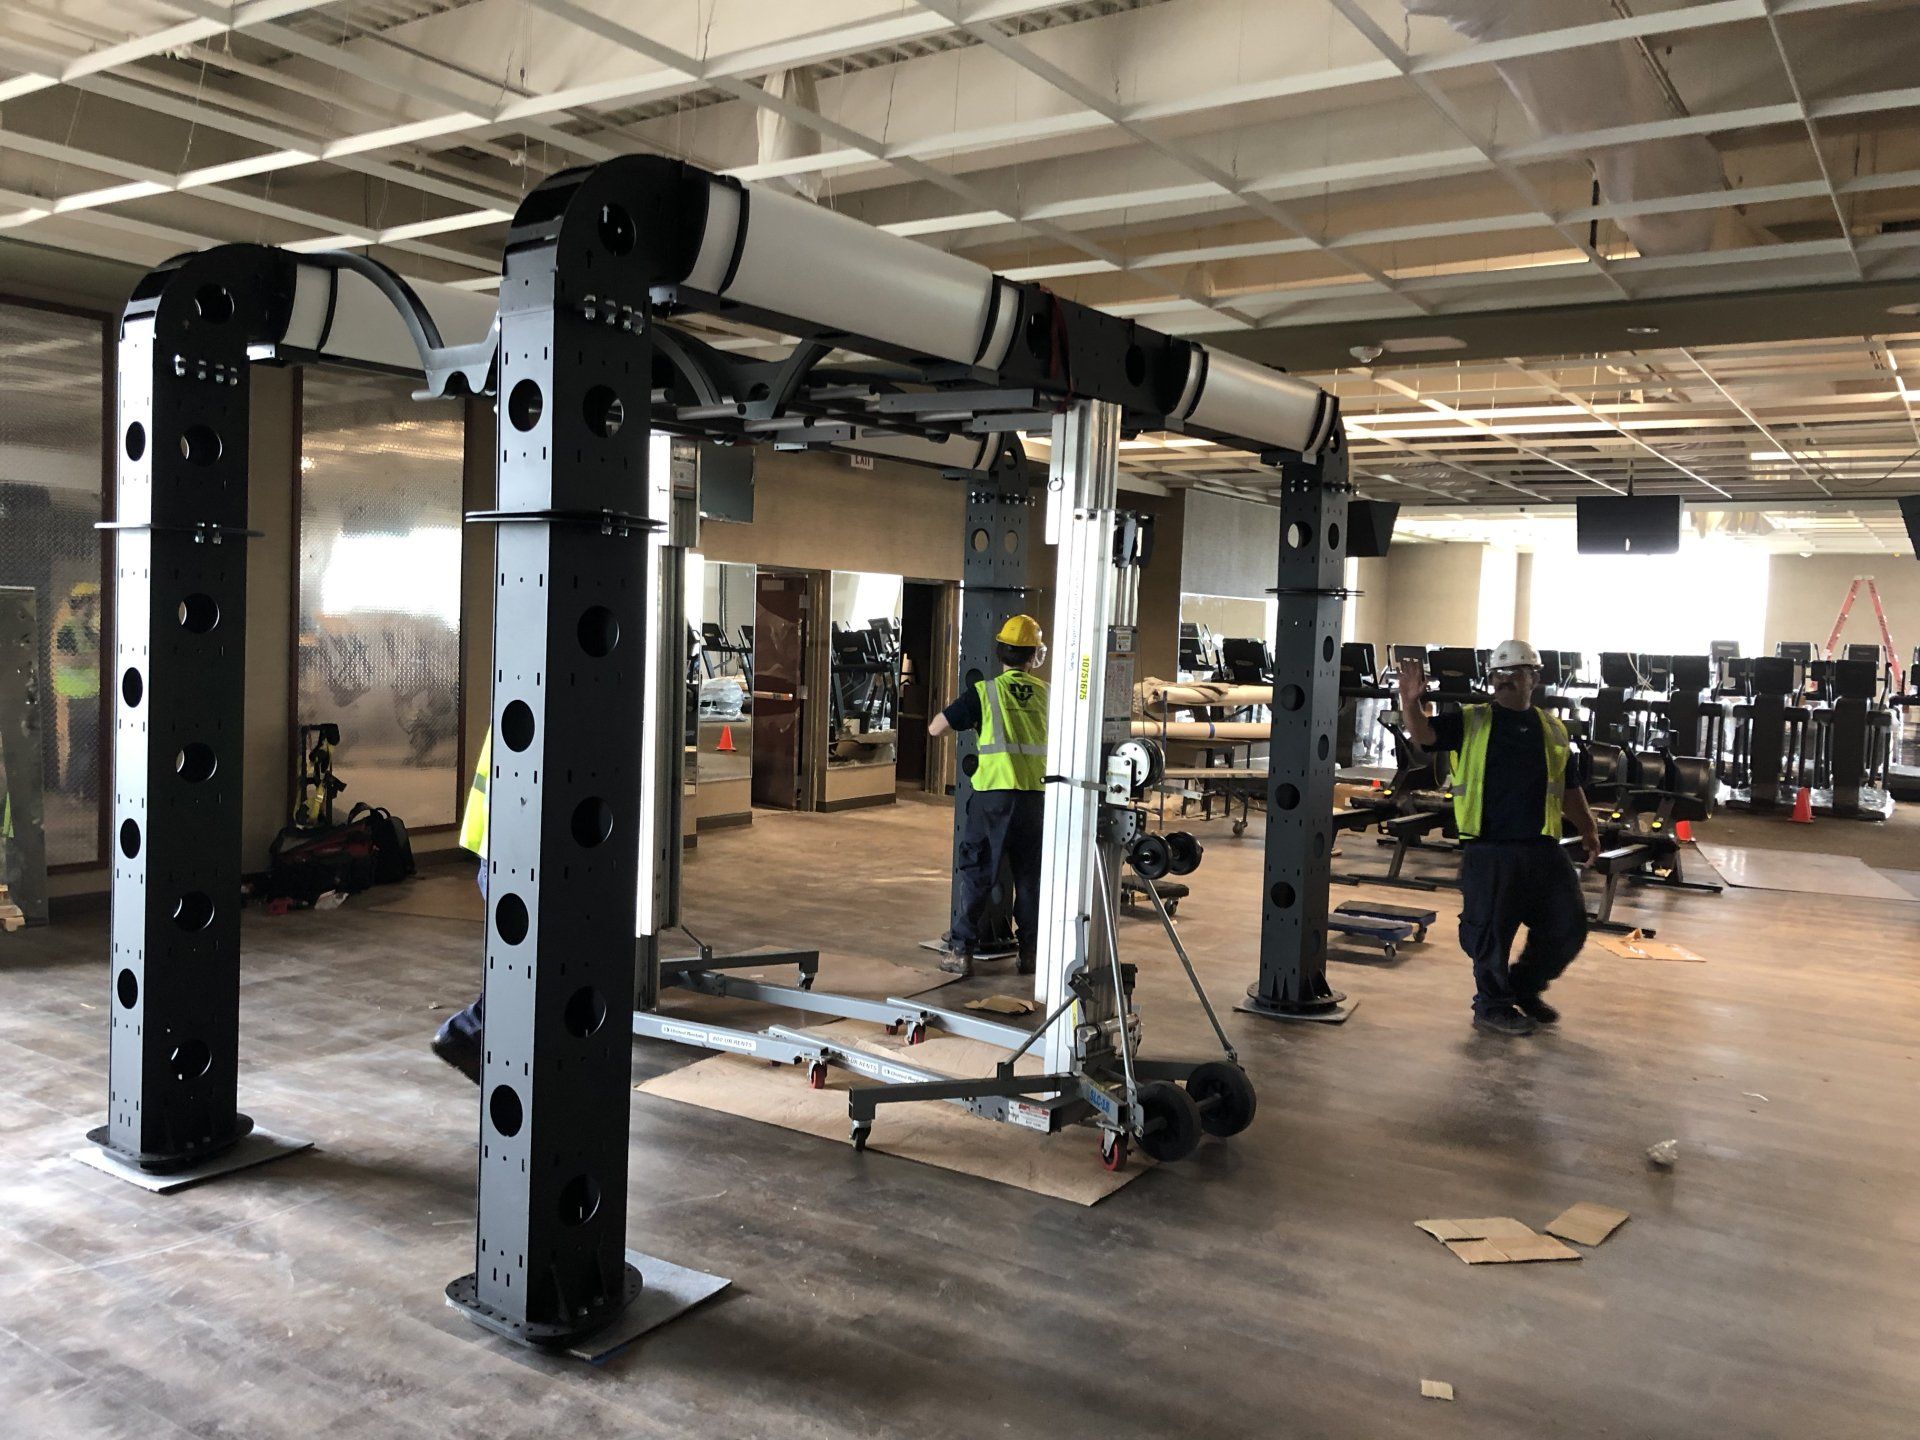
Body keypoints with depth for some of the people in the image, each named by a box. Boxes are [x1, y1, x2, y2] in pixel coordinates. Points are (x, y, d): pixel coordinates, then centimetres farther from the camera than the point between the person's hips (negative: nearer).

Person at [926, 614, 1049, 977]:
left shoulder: (984, 692, -3)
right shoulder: (1044, 693, 7)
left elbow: (935, 729, -1)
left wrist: (952, 714, 20)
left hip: (993, 795, -3)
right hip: (1036, 795, 3)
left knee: (976, 873, 5)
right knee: (1030, 876, 12)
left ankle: (961, 951, 6)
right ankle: (1030, 951, 18)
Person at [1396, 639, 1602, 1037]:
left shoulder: (1553, 730, 13)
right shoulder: (1471, 722, 3)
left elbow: (1569, 790, 19)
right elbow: (1422, 734, -11)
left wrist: (1588, 829, 12)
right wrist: (1411, 701, -29)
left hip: (1543, 848, 4)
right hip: (1489, 850, -4)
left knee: (1570, 925, 8)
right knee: (1491, 930, 1)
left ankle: (1524, 986, 30)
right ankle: (1493, 1006, 20)